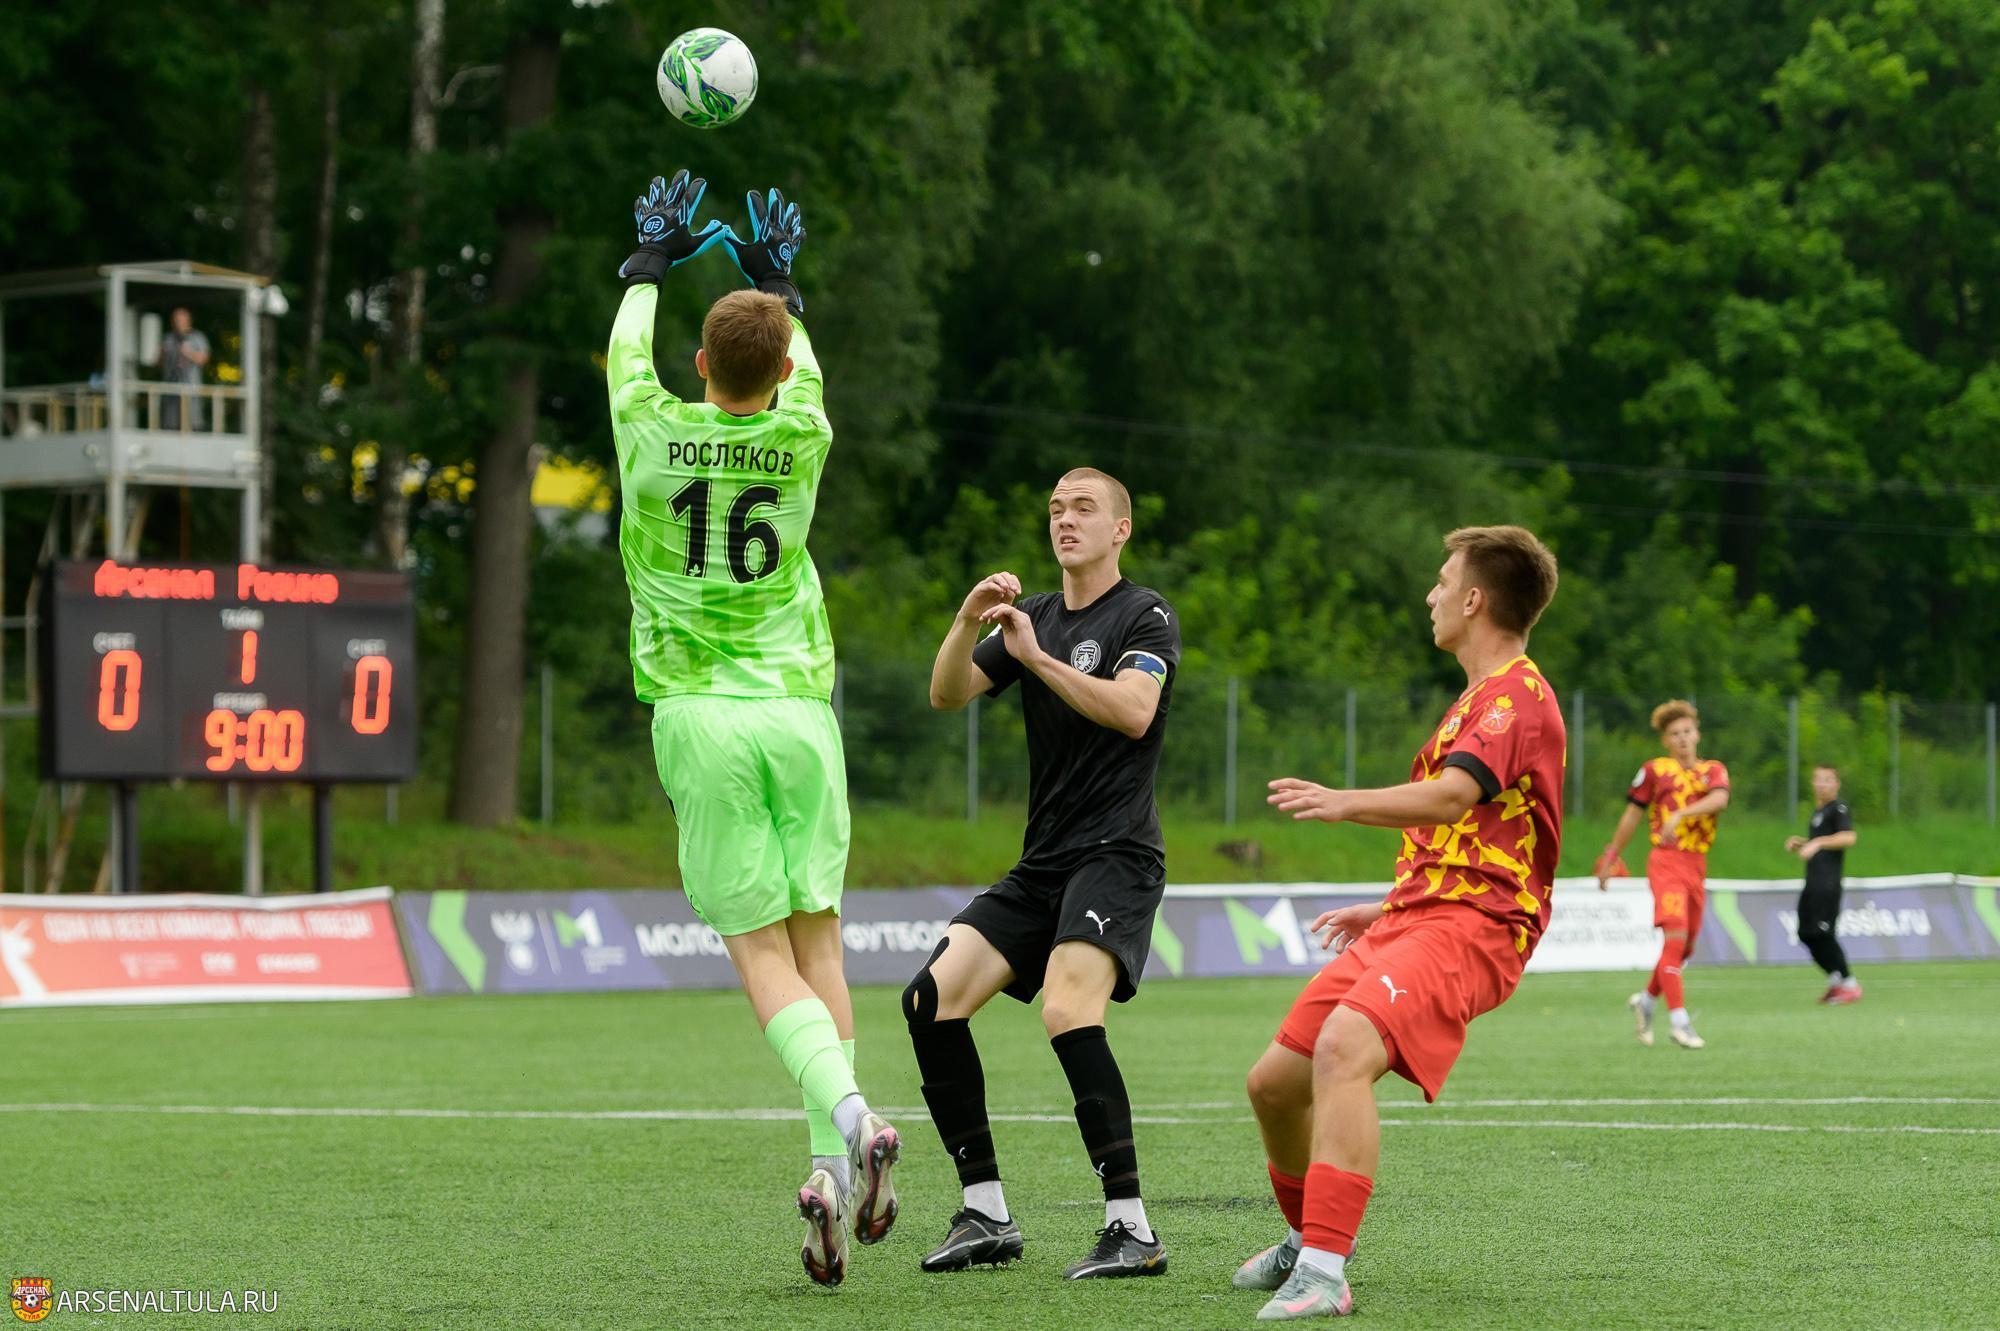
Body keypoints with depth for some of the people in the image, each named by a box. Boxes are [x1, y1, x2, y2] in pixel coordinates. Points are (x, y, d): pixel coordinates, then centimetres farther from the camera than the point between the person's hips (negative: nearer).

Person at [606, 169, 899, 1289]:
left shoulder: (653, 432, -2)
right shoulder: (802, 438, 1)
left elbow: (627, 346, 21)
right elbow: (803, 368, 26)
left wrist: (654, 260, 38)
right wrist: (778, 279, 42)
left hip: (699, 715, -1)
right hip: (798, 707, 1)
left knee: (763, 952, -4)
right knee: (819, 939, 7)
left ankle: (846, 1115, -28)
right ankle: (837, 1165, -5)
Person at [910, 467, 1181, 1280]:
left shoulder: (1146, 616, -1)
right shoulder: (1032, 615, 17)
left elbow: (1133, 710, -19)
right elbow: (947, 696, 5)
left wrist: (1039, 657, -19)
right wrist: (969, 621, -13)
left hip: (1116, 854, -7)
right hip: (1041, 864, 7)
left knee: (1068, 1010, -28)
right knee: (931, 999, -6)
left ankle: (1132, 1229, -25)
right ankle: (987, 1215, 0)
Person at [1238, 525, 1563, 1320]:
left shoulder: (1516, 696, -8)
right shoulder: (1479, 699, 26)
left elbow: (1451, 795, -27)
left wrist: (1347, 804, -40)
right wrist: (1387, 910, 32)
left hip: (1466, 928, -10)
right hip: (1411, 918, 10)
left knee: (1342, 1050, -34)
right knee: (1274, 1083, 10)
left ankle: (1323, 1276, -41)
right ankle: (1307, 1241, 34)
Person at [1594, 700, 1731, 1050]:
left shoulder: (1714, 770, 10)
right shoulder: (1655, 770, 4)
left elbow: (1718, 799, -12)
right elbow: (1632, 815, 11)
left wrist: (1680, 814, -28)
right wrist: (1611, 857, 13)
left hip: (1697, 865, 5)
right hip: (1666, 862, -5)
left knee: (1686, 947, 10)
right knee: (1674, 936, -20)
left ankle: (1646, 1001, 33)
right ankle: (1679, 1020, -24)